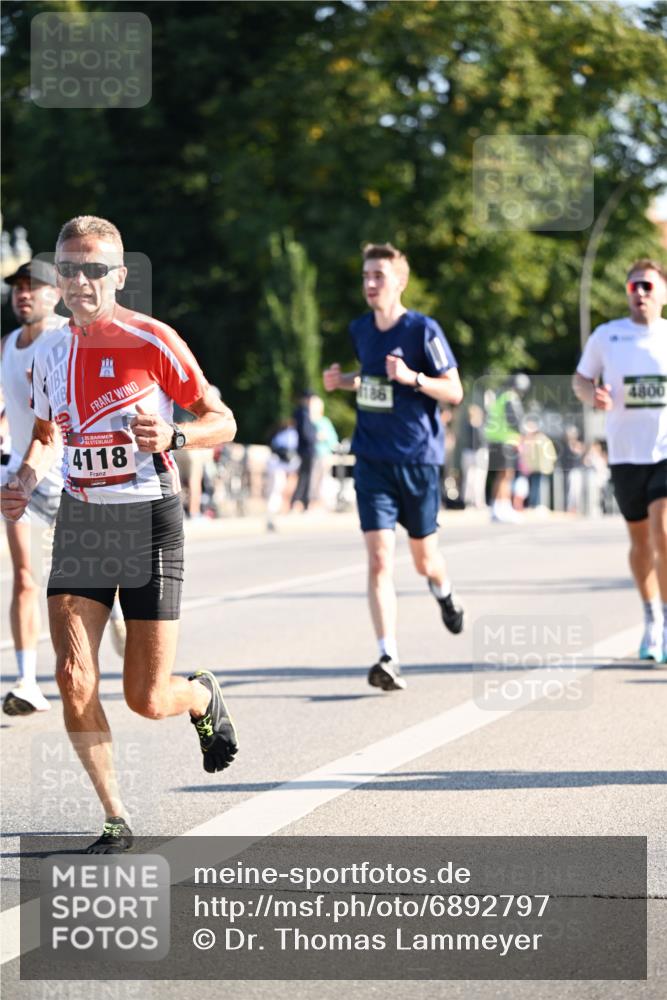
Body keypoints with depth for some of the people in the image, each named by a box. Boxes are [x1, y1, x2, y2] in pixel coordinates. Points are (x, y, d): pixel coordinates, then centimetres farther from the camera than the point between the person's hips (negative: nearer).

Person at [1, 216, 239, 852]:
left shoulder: (152, 341, -10)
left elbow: (222, 422, -5)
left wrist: (172, 437, -25)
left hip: (148, 520, -4)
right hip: (80, 523, 4)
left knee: (146, 699, -2)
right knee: (73, 677, -11)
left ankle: (204, 698, 36)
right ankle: (116, 821, 4)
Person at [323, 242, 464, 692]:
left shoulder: (423, 329, -10)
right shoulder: (360, 330, 7)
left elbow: (454, 391, -9)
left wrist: (412, 377, -24)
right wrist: (345, 381, 5)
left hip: (418, 459, -3)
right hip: (372, 459, 3)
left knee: (424, 557, 12)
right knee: (379, 557, -11)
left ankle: (444, 592, 49)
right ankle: (389, 659, -14)